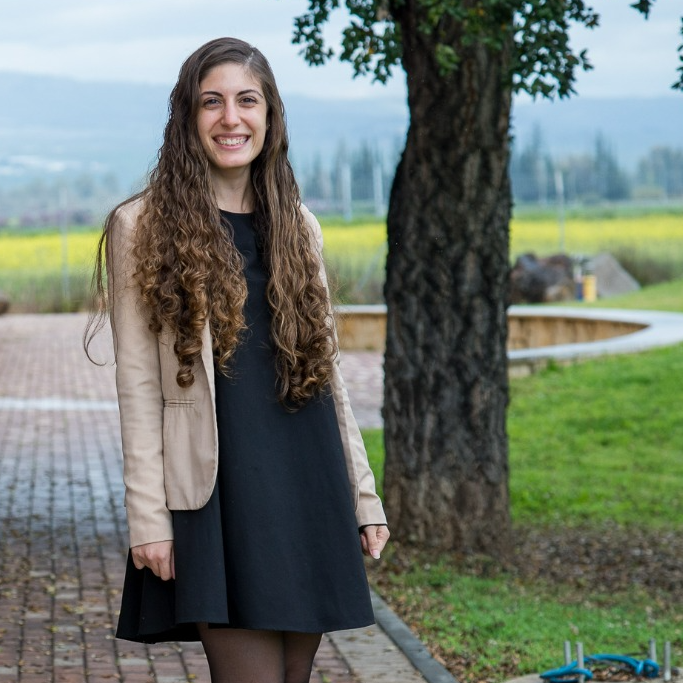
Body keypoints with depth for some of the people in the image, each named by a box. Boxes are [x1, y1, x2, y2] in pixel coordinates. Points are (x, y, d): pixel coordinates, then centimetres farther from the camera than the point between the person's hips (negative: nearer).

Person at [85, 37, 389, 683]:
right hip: (221, 494, -5)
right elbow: (138, 386, -4)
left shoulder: (298, 226, 14)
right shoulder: (145, 226, 0)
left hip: (309, 485, 5)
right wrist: (148, 519, -10)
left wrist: (364, 495, 13)